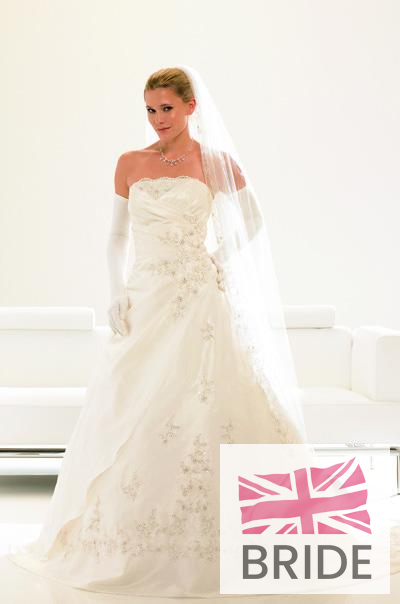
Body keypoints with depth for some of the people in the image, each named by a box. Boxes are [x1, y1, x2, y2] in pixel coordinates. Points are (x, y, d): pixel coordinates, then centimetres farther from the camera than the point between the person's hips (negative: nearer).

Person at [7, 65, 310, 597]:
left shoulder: (217, 163, 2)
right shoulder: (130, 164, 8)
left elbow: (253, 225, 14)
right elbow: (118, 236, 12)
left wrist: (219, 263, 2)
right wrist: (118, 293, 2)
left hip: (202, 304, -2)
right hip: (148, 301, 2)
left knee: (205, 410, -4)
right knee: (132, 412, -1)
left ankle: (205, 538, 8)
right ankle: (129, 535, 13)